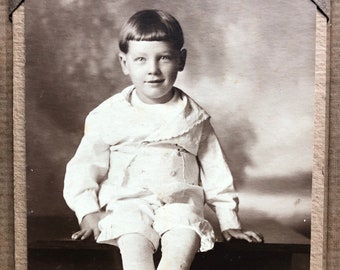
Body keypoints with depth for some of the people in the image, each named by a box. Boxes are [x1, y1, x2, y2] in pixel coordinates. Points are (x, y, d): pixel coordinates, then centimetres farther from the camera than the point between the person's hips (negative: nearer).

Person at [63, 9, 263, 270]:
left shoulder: (193, 117, 9)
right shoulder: (109, 115, 4)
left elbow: (215, 170, 15)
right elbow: (84, 166, 6)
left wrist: (229, 222, 13)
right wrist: (89, 213, -7)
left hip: (180, 201, 1)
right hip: (126, 202, -1)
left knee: (186, 240, -32)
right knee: (133, 241, -33)